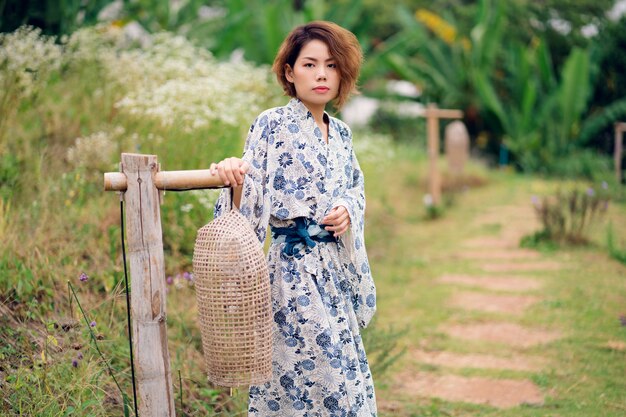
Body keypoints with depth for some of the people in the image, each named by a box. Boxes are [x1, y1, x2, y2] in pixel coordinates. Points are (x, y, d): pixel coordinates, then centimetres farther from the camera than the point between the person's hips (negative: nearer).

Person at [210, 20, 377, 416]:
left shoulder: (340, 133, 11)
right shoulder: (272, 125, -9)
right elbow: (254, 202, -14)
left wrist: (348, 210, -4)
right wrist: (235, 179, -36)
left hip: (338, 266, 7)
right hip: (296, 267, -7)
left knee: (345, 376, 14)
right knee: (325, 375, -4)